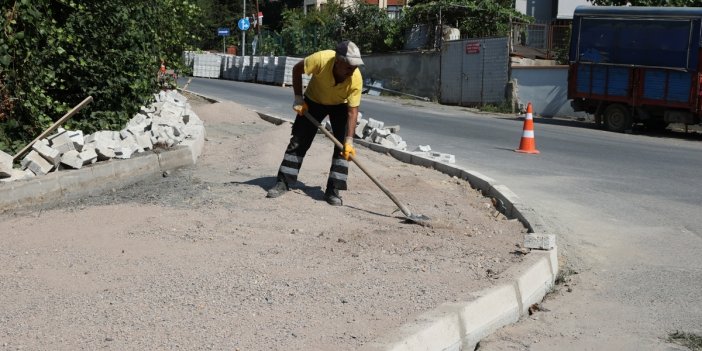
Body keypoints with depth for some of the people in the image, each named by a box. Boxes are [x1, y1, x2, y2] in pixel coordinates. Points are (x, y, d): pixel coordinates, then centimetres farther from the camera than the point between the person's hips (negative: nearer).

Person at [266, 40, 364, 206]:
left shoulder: (356, 79, -35)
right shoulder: (321, 59, -38)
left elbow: (352, 111, -29)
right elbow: (297, 69, -18)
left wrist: (349, 141, -37)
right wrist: (298, 98, -17)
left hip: (340, 105, 0)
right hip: (314, 100, 0)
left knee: (342, 146, -11)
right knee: (298, 141, -1)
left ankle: (333, 190, -4)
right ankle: (283, 183, 9)